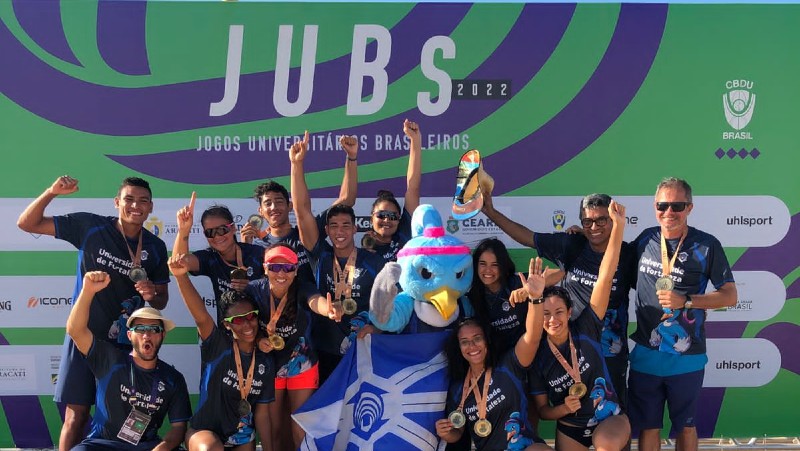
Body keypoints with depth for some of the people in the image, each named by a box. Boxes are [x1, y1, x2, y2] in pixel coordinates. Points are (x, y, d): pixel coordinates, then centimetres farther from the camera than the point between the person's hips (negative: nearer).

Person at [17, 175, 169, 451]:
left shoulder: (156, 248, 0)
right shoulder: (90, 227, -8)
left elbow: (161, 300, 9)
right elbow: (27, 224, -6)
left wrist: (152, 296, -15)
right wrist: (52, 192, -22)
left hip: (126, 341, 2)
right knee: (76, 415, -1)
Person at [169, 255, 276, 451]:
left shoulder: (266, 363, -2)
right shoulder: (217, 346, -14)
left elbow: (262, 415, 4)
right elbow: (200, 315, -33)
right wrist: (182, 276, -51)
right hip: (205, 433, -5)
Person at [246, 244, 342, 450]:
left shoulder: (303, 289, -24)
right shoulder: (254, 290, -19)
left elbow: (316, 301, -47)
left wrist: (329, 309, -71)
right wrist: (257, 340, -29)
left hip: (302, 367, -1)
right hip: (269, 367, 1)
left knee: (301, 431, 5)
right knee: (274, 429, 13)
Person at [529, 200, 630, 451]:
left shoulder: (585, 330, -15)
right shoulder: (538, 356, -10)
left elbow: (605, 277, -25)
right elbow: (542, 410, 1)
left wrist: (619, 225, -32)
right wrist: (564, 408, -21)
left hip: (610, 419, -3)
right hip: (569, 429, 3)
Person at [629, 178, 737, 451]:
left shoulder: (706, 246, -7)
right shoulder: (645, 240, 2)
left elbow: (730, 295, -6)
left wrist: (685, 301, -19)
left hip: (687, 358, -2)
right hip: (645, 355, 2)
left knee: (686, 427, 14)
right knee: (648, 427, 11)